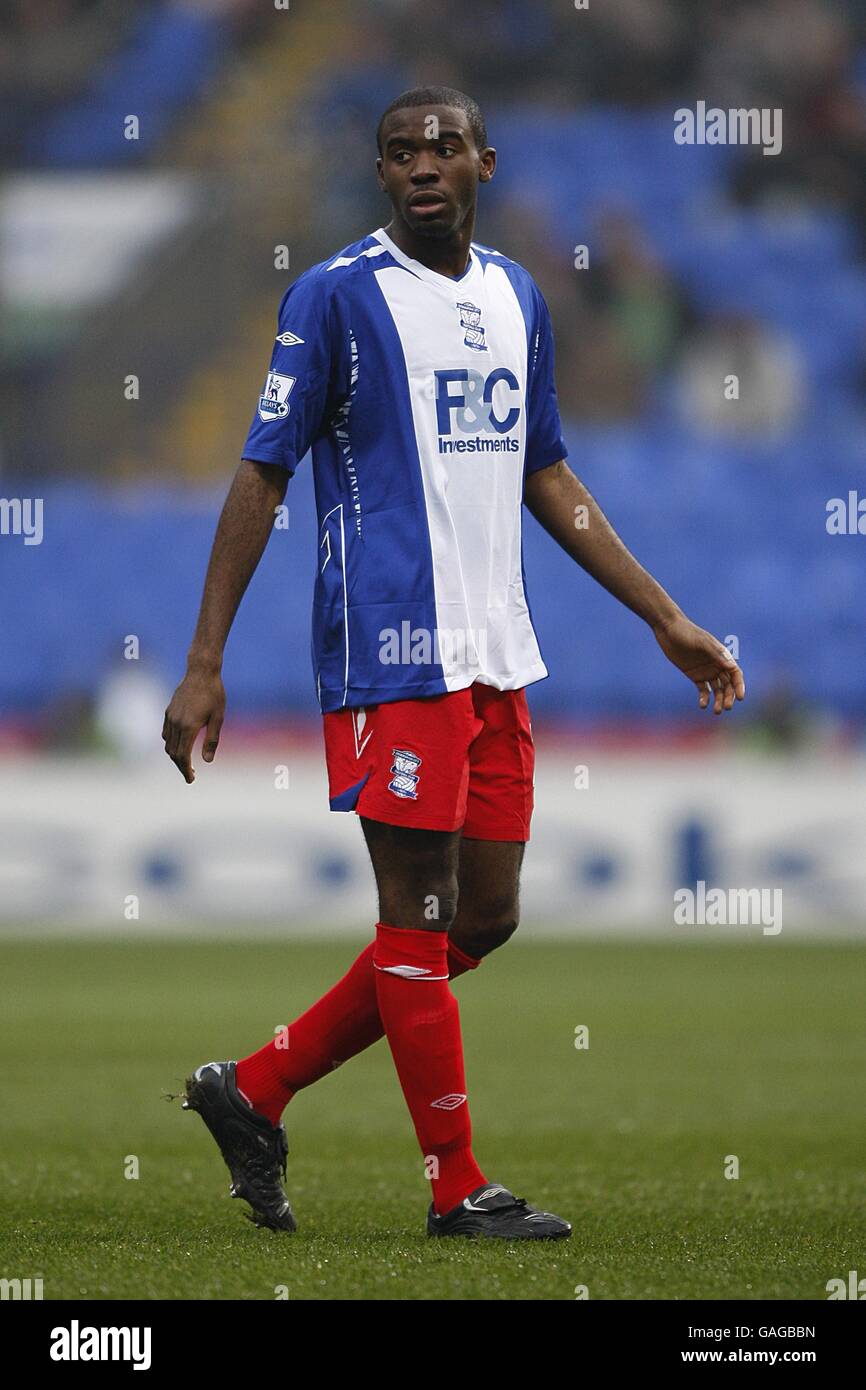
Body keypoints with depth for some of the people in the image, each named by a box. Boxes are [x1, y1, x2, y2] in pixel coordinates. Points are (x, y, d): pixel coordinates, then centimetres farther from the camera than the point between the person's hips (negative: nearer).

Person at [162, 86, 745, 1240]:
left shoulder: (515, 297, 14)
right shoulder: (337, 296, -6)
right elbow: (263, 475, -6)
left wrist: (666, 620, 21)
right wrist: (204, 663, -11)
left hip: (495, 657, 7)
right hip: (393, 655, -7)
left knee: (483, 917, 9)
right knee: (419, 918, -2)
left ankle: (256, 1090, 18)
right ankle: (457, 1189, 6)